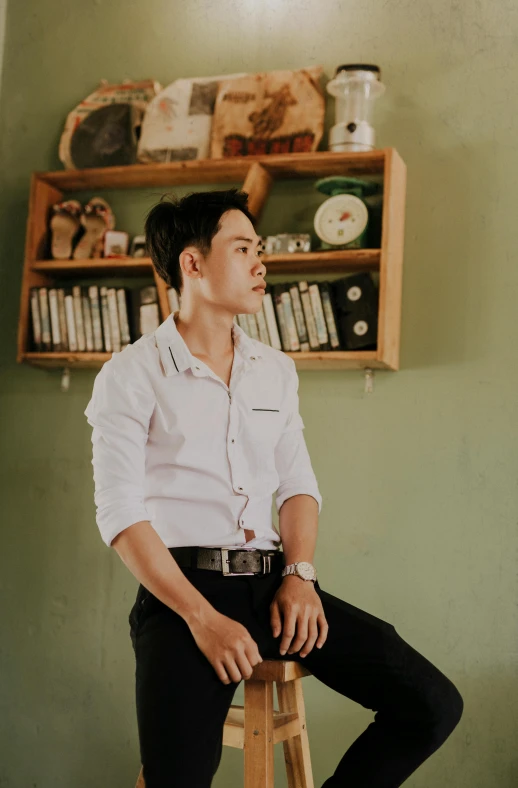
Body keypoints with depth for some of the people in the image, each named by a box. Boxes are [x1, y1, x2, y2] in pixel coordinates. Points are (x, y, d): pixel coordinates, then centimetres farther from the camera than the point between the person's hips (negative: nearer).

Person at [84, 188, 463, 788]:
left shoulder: (276, 370, 15)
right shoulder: (131, 375, -2)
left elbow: (298, 484, 15)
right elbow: (120, 513, -9)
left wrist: (299, 574, -4)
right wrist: (202, 617, -17)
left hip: (274, 583, 5)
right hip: (182, 586, -5)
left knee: (433, 705, -6)